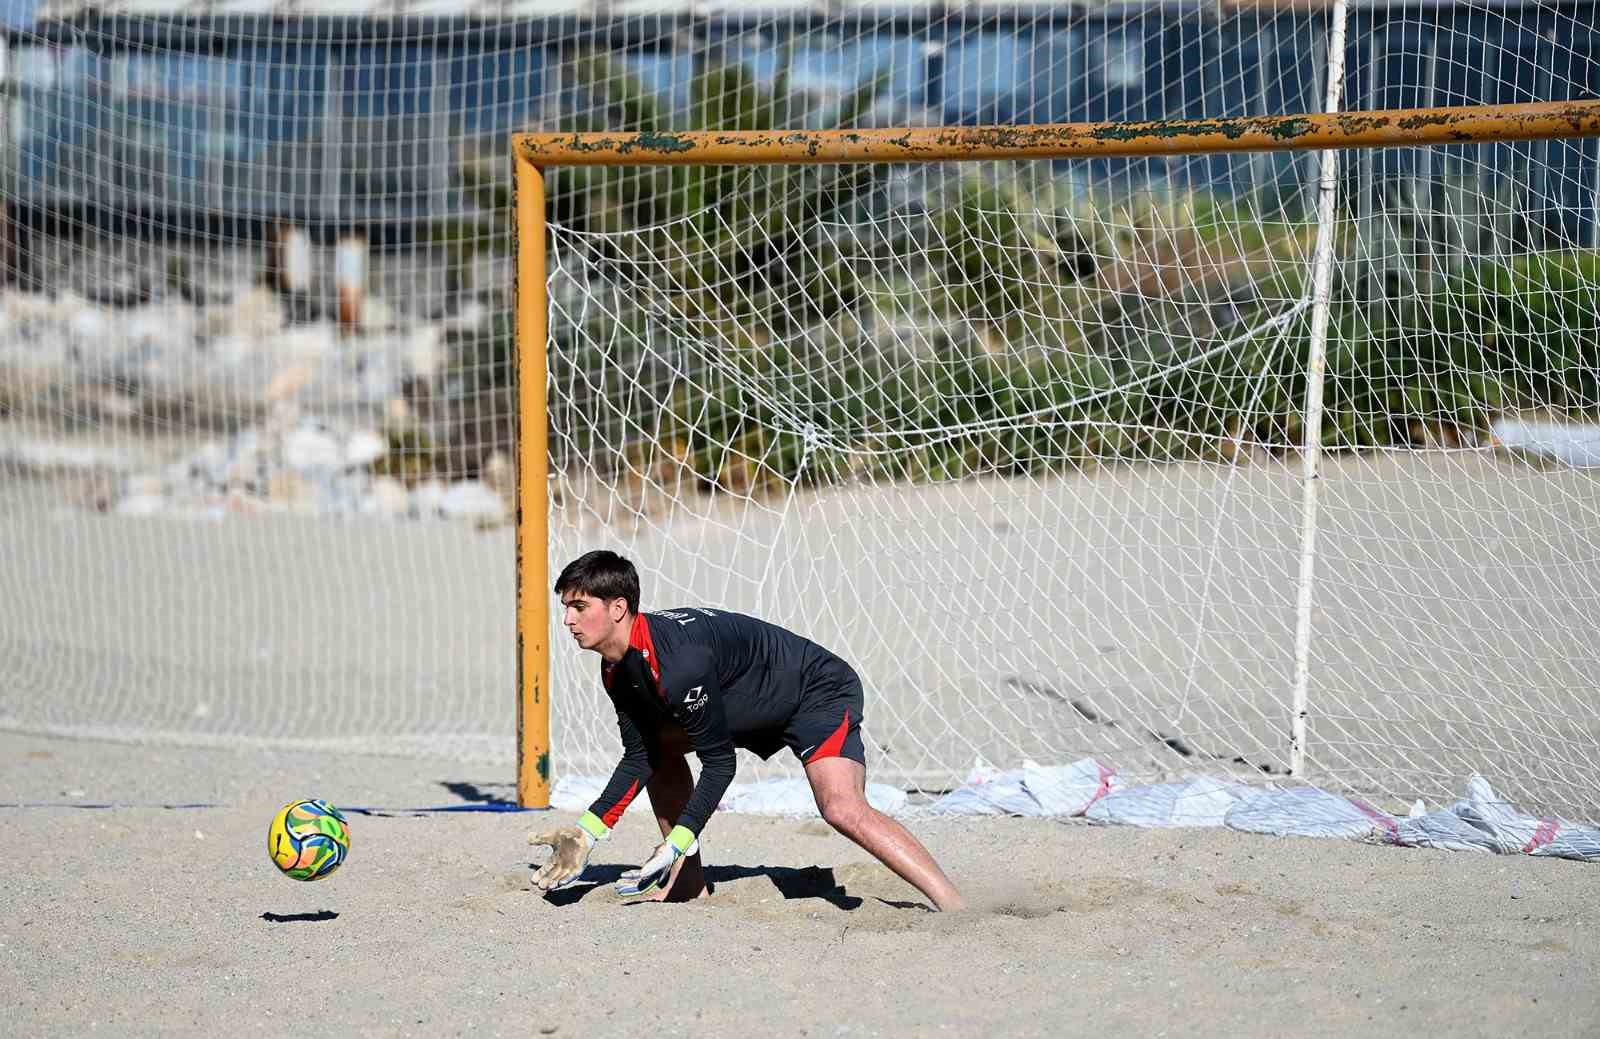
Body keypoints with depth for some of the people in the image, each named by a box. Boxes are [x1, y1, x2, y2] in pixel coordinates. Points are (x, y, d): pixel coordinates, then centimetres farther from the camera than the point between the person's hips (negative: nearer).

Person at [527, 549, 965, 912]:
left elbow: (719, 765, -27)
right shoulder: (618, 669, -4)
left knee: (842, 809, -30)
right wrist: (587, 833, -3)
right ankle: (688, 885, 13)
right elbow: (639, 758, 4)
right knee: (659, 745, 9)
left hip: (822, 692, -11)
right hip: (756, 708, 11)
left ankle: (955, 907, -35)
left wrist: (674, 845, -27)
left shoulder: (677, 663, -33)